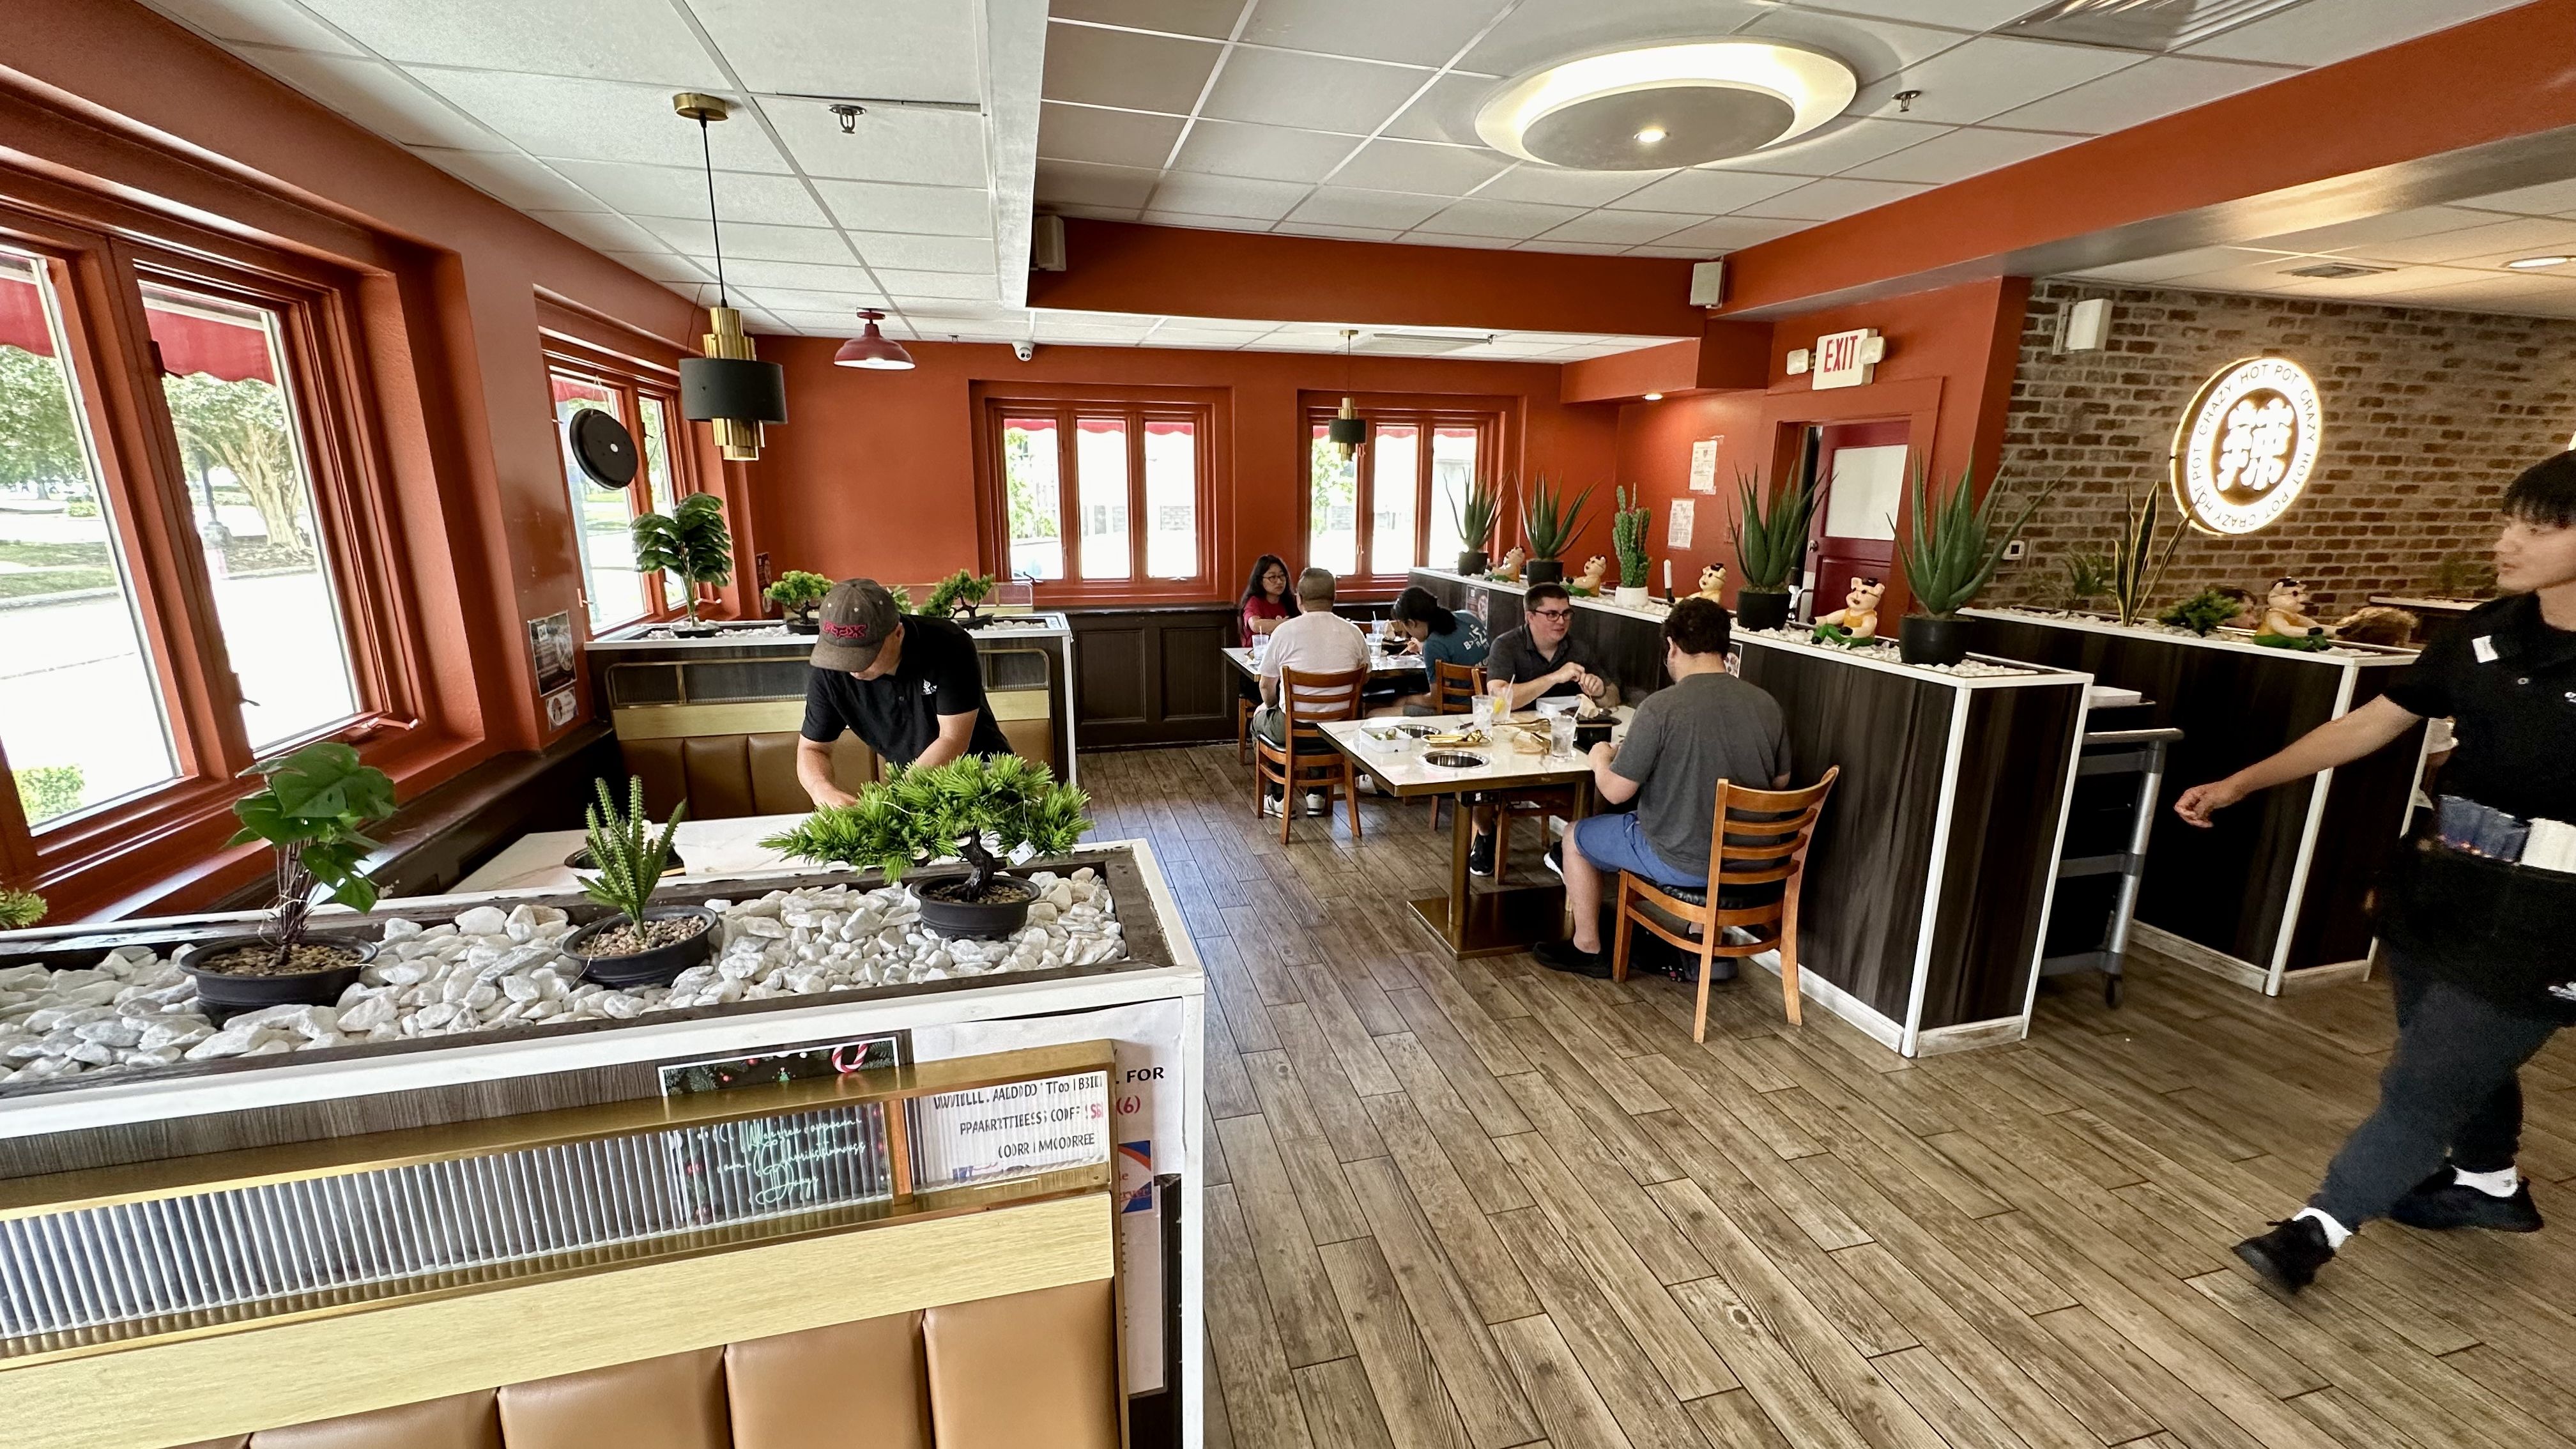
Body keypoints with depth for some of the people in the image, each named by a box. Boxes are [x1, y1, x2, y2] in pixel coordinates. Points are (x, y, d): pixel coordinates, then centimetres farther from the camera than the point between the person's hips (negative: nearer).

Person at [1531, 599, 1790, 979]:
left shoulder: (1662, 706, -22)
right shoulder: (1767, 705, -4)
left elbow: (1615, 791, -17)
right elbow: (1780, 782, 9)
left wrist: (1601, 758, 4)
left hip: (1685, 862, -6)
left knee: (1577, 836, 16)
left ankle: (1587, 948, 30)